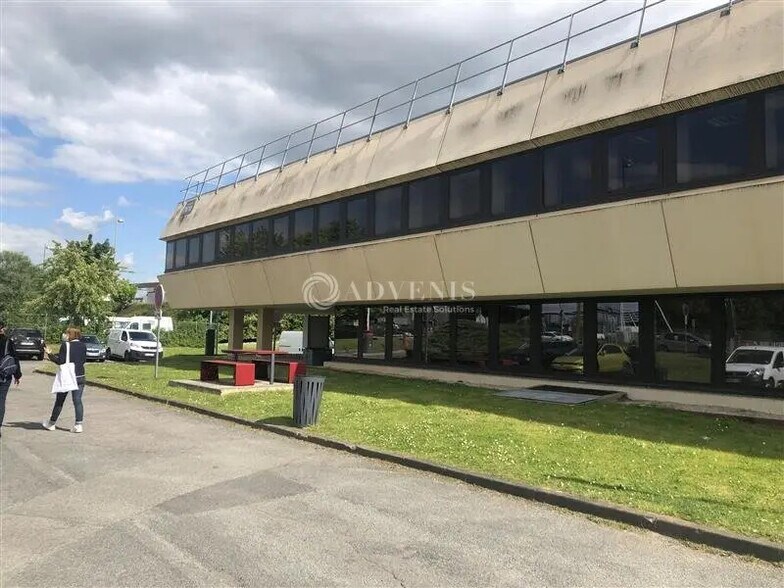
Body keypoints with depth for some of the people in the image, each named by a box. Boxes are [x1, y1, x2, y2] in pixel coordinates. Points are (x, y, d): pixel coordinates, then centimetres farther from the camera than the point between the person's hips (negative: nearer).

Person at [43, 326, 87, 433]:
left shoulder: (65, 345, -11)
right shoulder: (83, 346, 3)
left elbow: (60, 361, -13)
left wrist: (50, 355, -2)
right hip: (80, 376, 3)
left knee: (60, 401, 11)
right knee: (77, 401, 3)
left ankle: (51, 423, 25)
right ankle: (79, 424, -2)